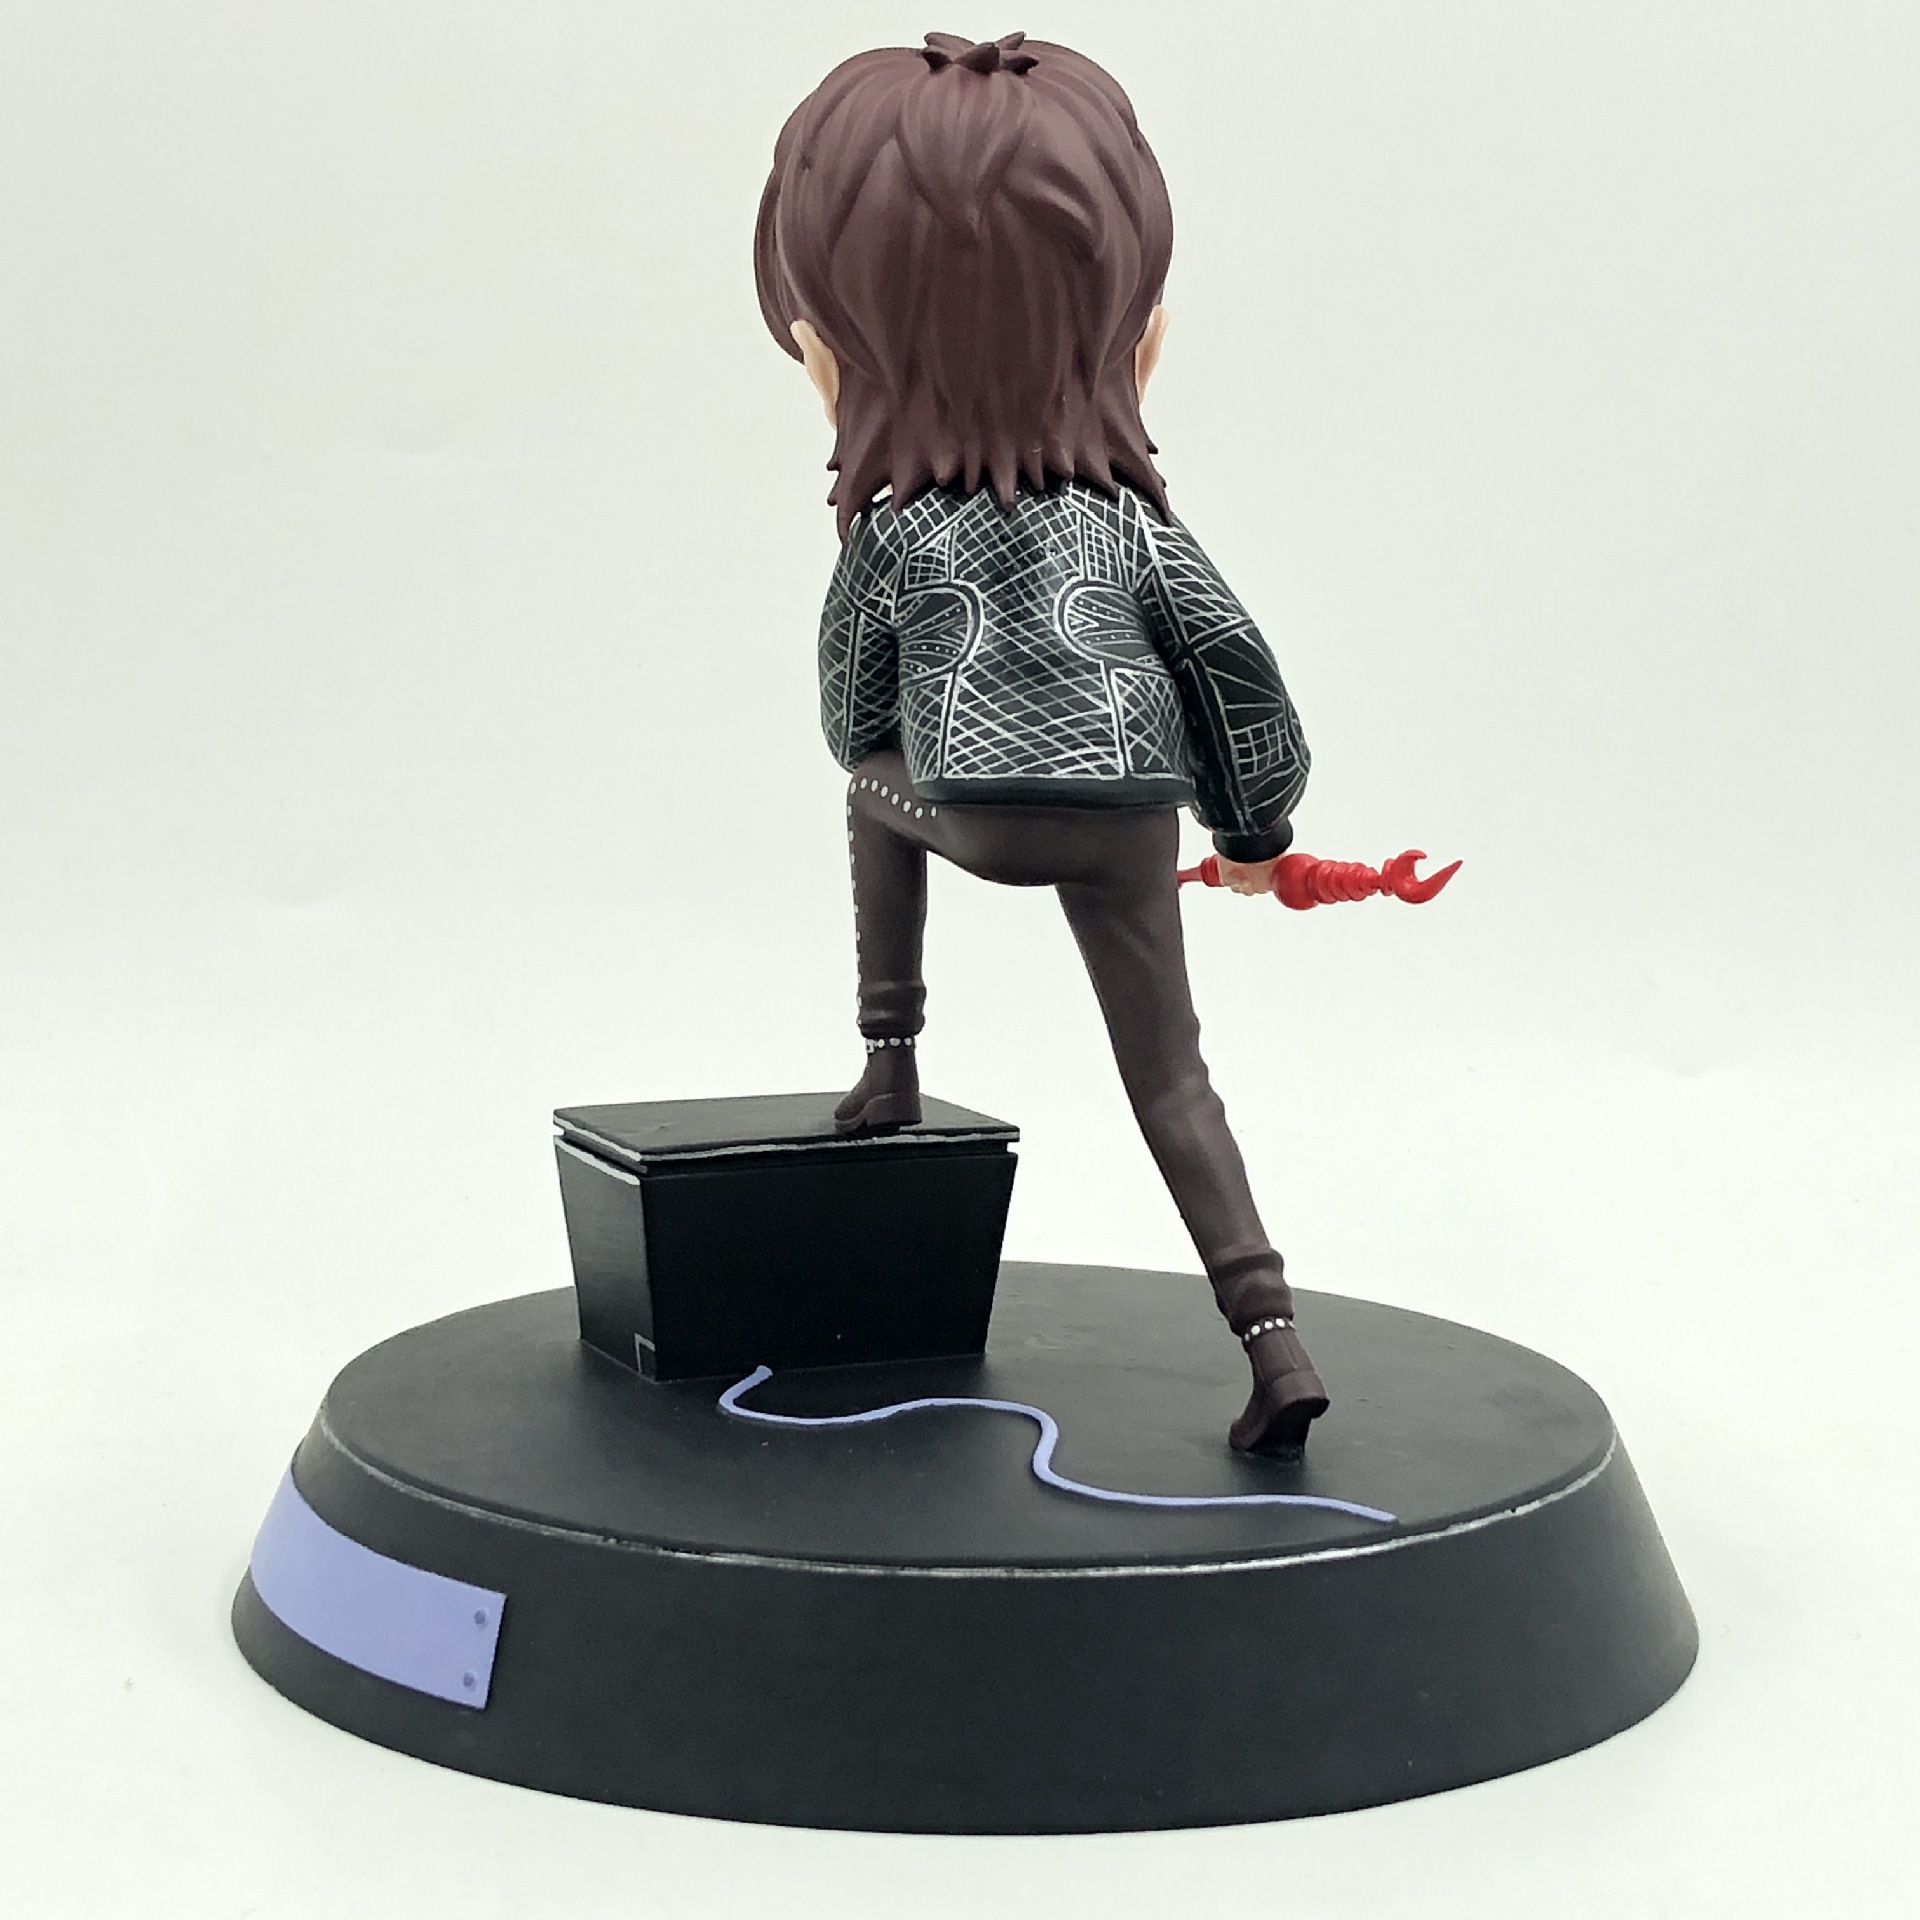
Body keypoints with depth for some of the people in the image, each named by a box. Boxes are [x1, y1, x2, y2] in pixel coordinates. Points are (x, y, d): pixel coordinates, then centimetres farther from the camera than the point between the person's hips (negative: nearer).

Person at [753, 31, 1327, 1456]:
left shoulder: (895, 533, 5)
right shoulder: (1130, 520, 10)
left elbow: (852, 715, 12)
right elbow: (1234, 661, 6)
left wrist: (892, 762, 37)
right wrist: (1257, 824, 19)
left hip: (971, 811, -1)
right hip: (1128, 822, 2)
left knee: (879, 797, 34)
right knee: (1170, 1075, 7)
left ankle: (891, 1067, 31)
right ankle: (1275, 1344, -6)